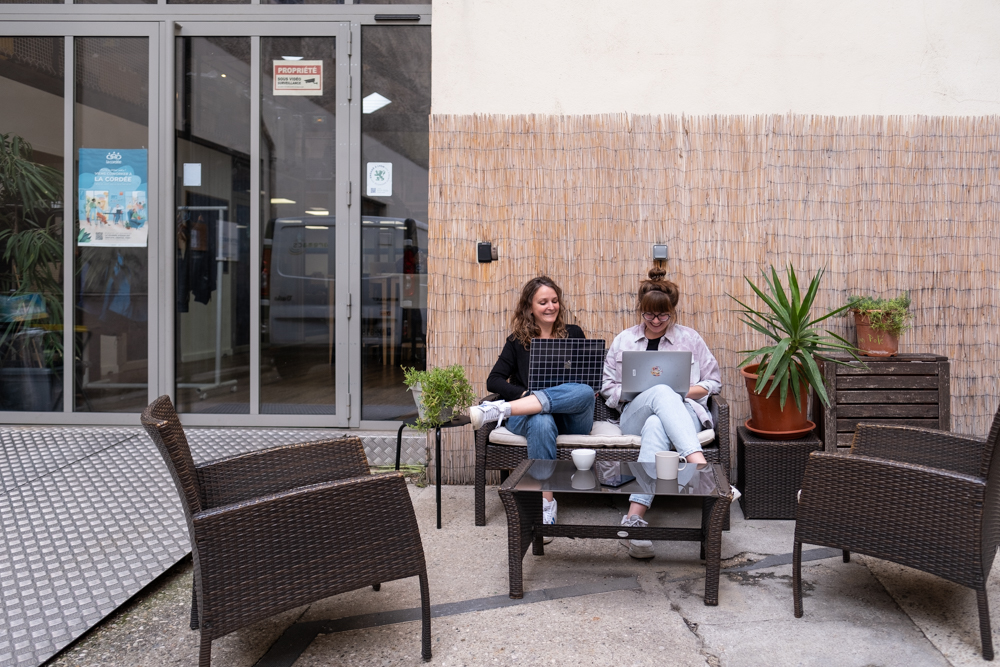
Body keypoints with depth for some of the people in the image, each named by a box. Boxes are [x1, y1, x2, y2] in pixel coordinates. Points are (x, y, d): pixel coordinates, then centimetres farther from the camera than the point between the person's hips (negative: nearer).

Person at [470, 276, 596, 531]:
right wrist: (526, 394, -14)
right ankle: (546, 504, -35)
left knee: (584, 392, -35)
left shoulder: (573, 334, 17)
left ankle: (499, 410, -39)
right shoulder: (518, 340, 13)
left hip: (573, 418, 1)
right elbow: (493, 381, 4)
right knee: (541, 422, -40)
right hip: (530, 412, -1)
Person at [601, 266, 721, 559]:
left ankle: (634, 517, -57)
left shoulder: (689, 338, 17)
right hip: (634, 416, 0)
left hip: (683, 412, 0)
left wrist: (686, 392, -7)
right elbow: (608, 387, 17)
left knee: (656, 427, -42)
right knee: (662, 392, -40)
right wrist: (633, 392, -5)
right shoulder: (624, 340, 21)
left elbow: (714, 381, 15)